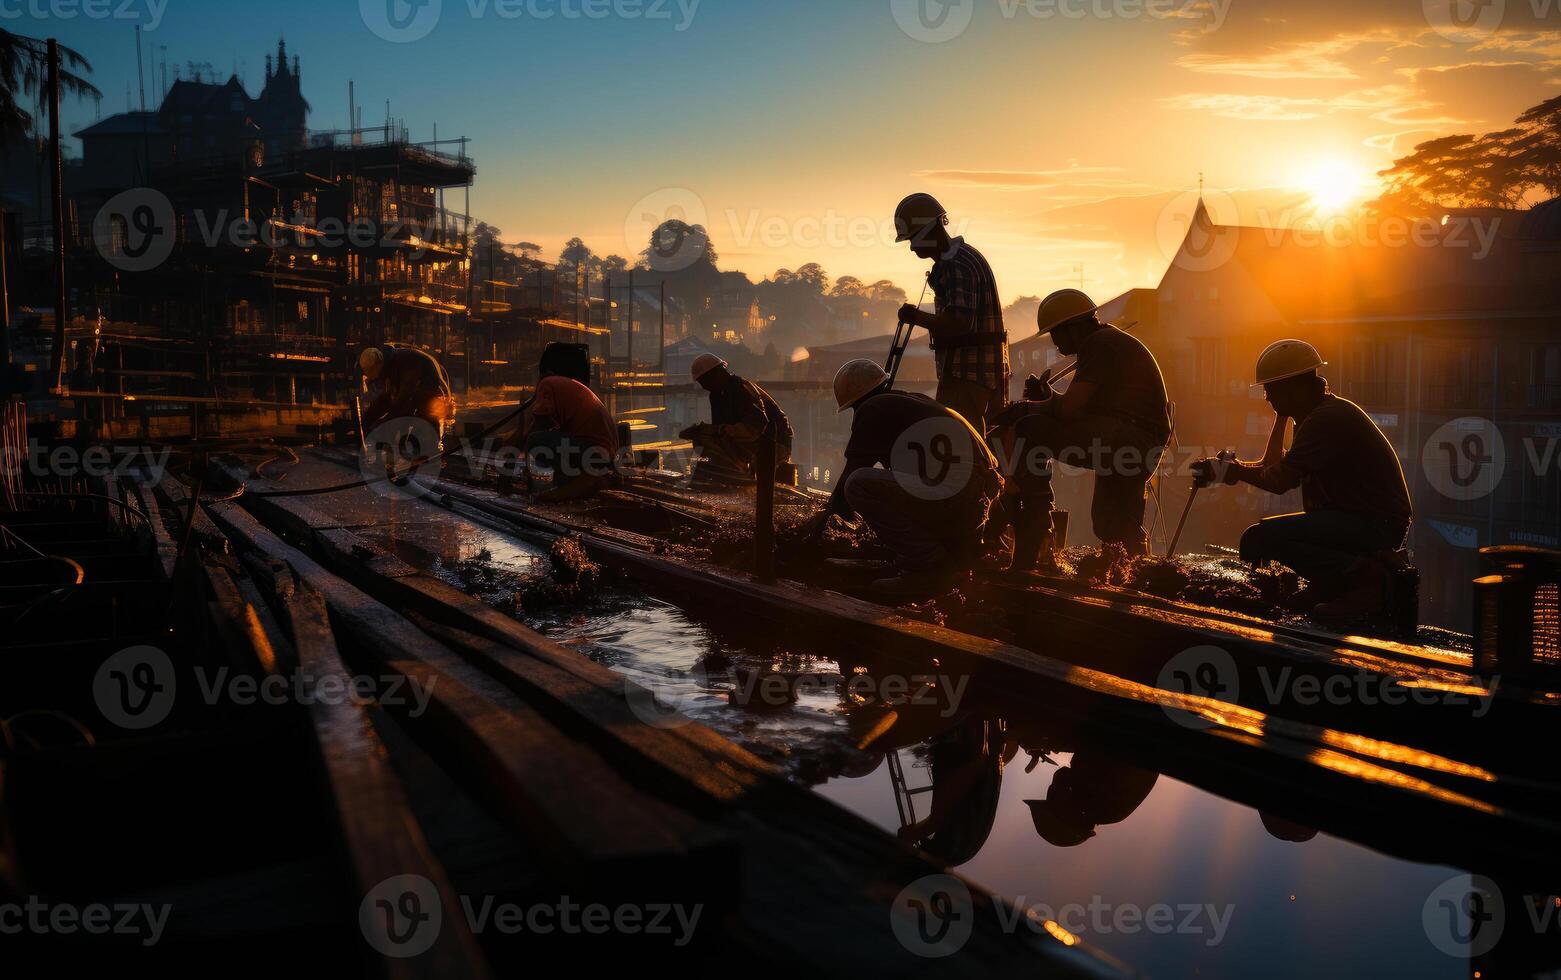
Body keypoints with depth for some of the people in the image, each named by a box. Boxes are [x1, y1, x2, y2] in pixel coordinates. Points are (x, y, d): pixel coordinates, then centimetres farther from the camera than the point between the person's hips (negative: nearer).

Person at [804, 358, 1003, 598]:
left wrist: (827, 514, 20)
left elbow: (853, 471, 4)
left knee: (859, 484, -15)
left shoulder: (873, 410, 0)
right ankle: (957, 550, 16)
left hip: (951, 499, -9)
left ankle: (928, 566, -11)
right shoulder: (917, 402, 27)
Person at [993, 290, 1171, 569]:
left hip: (1125, 435, -11)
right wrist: (1045, 398, 12)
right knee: (1118, 527, 22)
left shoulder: (1101, 344, -6)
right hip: (1145, 445, 11)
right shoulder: (1110, 342, 27)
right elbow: (1083, 409, 26)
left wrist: (1027, 407, 0)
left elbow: (1069, 407, -16)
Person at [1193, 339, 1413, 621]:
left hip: (1377, 525, -11)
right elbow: (1275, 466, 18)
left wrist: (1232, 471, -5)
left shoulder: (1327, 418, -18)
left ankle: (1362, 577, -19)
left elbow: (1279, 481, -18)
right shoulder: (1324, 412, 16)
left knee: (1258, 539, -23)